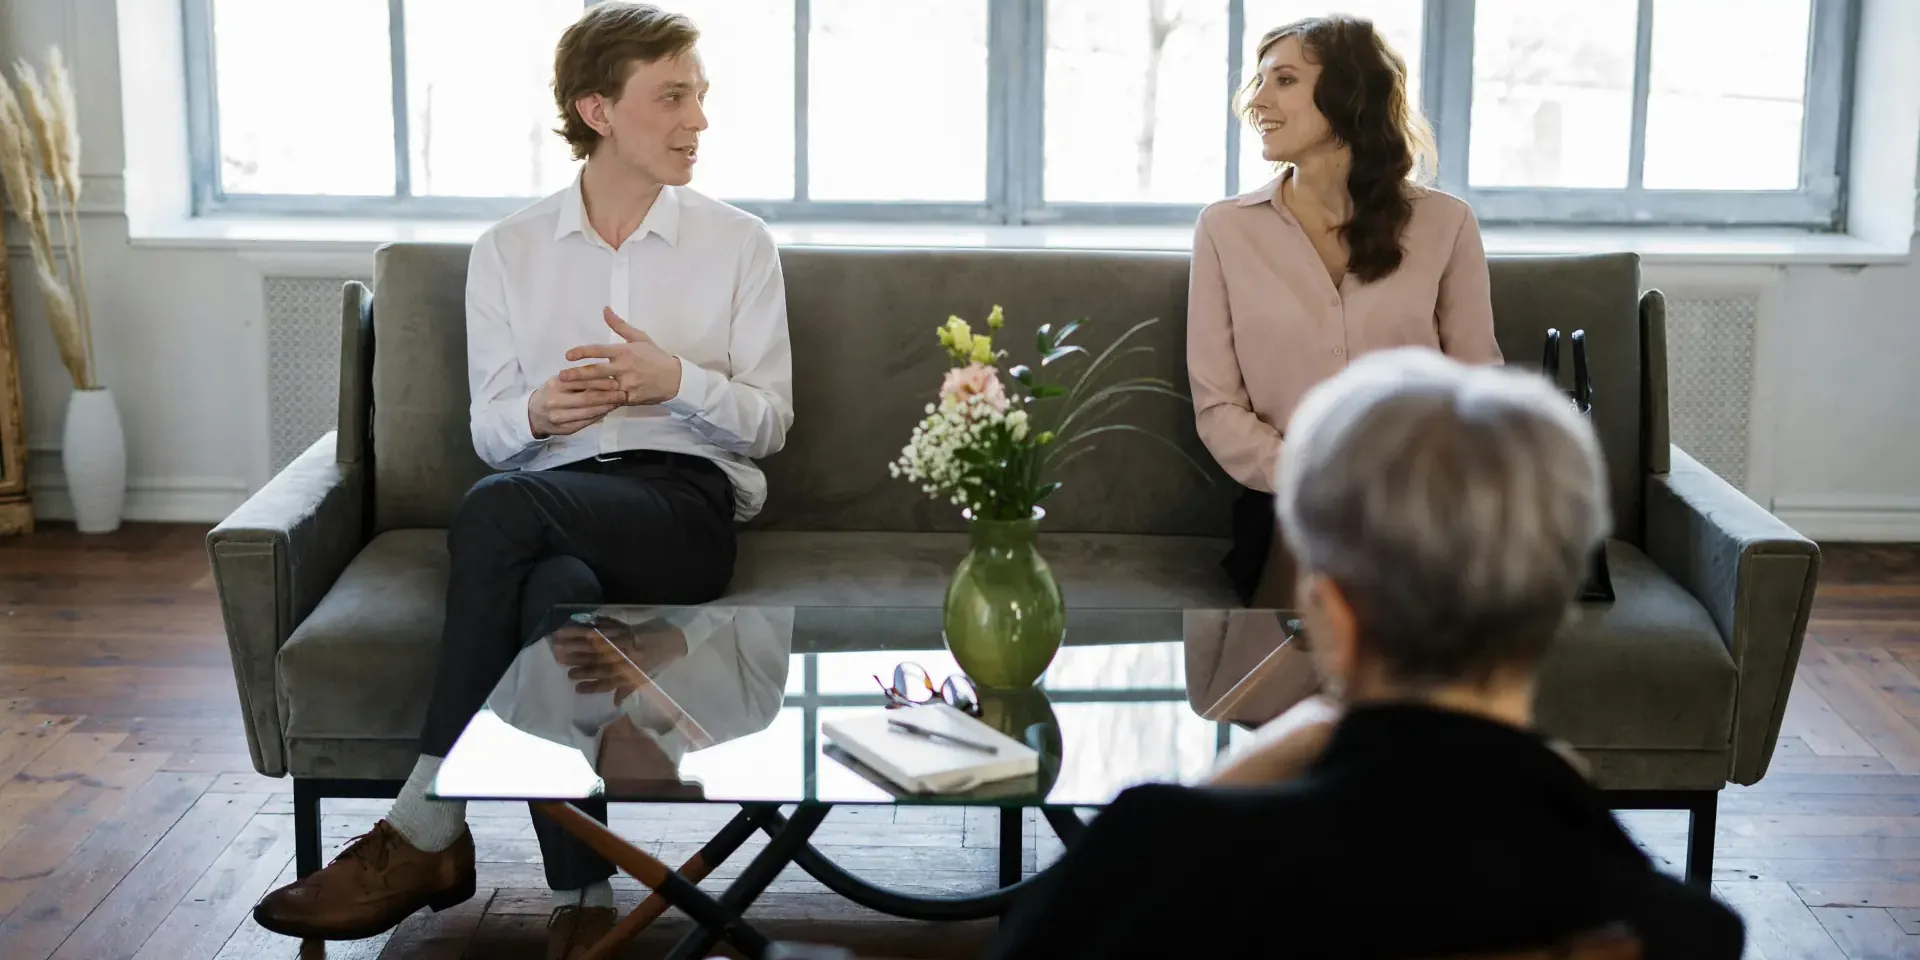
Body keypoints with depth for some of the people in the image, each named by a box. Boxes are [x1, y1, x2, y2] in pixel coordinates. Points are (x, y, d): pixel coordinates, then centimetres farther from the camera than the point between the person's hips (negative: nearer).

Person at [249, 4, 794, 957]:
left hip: (686, 505, -2)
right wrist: (536, 413, -13)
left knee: (496, 511, -35)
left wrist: (678, 379, -13)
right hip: (546, 504, 2)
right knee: (553, 591, -39)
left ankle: (426, 831, -29)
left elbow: (768, 422, 8)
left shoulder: (739, 245, 11)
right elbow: (490, 431, 12)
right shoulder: (507, 251, 14)